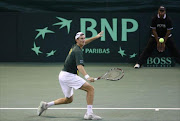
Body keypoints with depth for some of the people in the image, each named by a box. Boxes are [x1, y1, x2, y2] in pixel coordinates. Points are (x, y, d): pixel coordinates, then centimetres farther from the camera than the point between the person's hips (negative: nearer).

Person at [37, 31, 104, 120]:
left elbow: (84, 42, 37)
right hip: (68, 75, -10)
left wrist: (95, 37, 34)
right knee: (90, 89, -13)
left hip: (63, 75, 10)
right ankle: (89, 113, -20)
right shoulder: (78, 51, -16)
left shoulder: (75, 47, 12)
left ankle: (45, 105, 23)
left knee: (69, 99, 24)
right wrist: (87, 77, -45)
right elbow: (79, 66, -32)